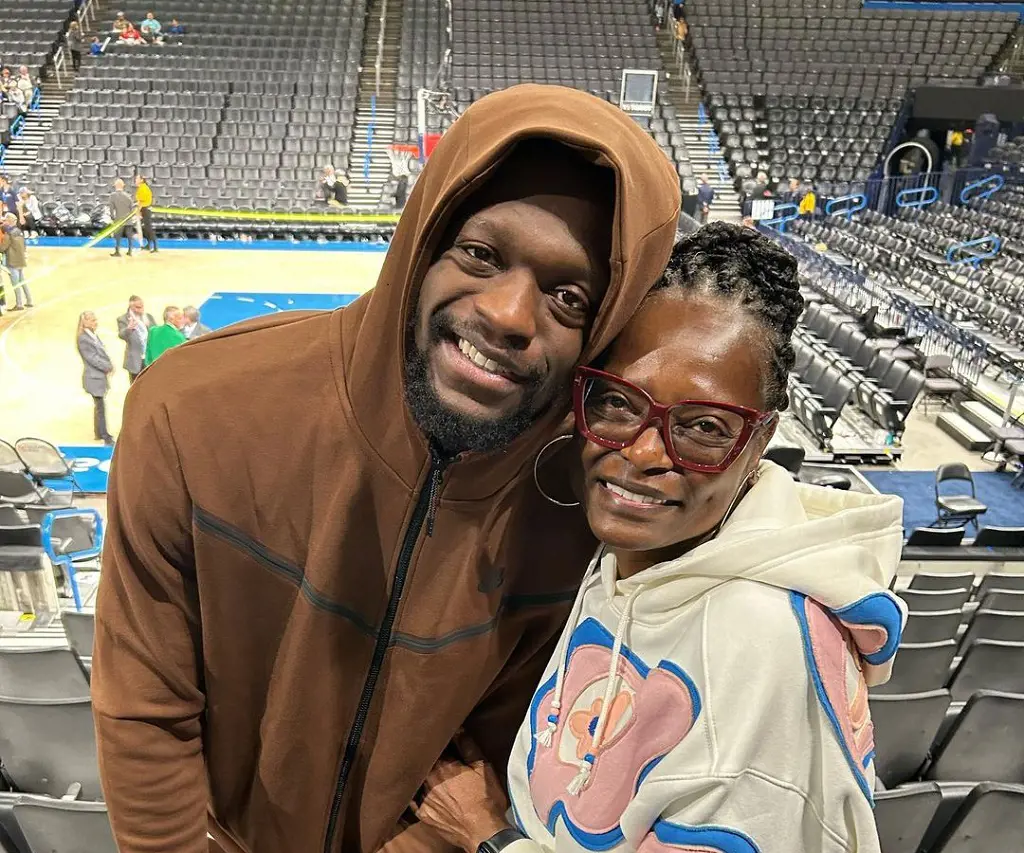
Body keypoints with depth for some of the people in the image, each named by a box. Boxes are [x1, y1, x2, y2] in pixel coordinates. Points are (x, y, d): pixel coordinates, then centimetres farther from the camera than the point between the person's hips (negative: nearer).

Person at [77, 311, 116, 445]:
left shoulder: (94, 336, 11)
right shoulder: (83, 339, -16)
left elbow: (102, 353, 14)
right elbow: (93, 358, -20)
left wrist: (109, 365, -3)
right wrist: (109, 367, -14)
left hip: (100, 376, 9)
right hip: (94, 378, -9)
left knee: (99, 406, 16)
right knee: (100, 407, -5)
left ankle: (99, 433, 27)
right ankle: (105, 437, -1)